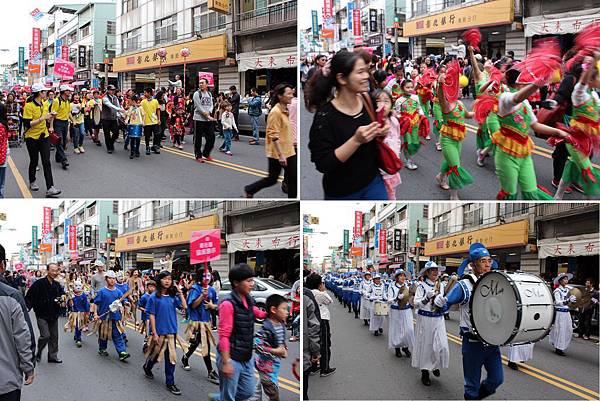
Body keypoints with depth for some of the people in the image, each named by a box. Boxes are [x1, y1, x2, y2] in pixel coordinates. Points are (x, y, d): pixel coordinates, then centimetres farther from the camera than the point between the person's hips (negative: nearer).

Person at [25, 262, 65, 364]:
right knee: (45, 335, -12)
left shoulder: (57, 285, 5)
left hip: (54, 315, 6)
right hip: (42, 315, -6)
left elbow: (62, 293, 21)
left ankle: (53, 356, 22)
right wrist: (26, 309, -26)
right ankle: (39, 352, 15)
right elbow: (29, 298, -14)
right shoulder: (39, 284, -14)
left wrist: (63, 297, -2)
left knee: (54, 336, 10)